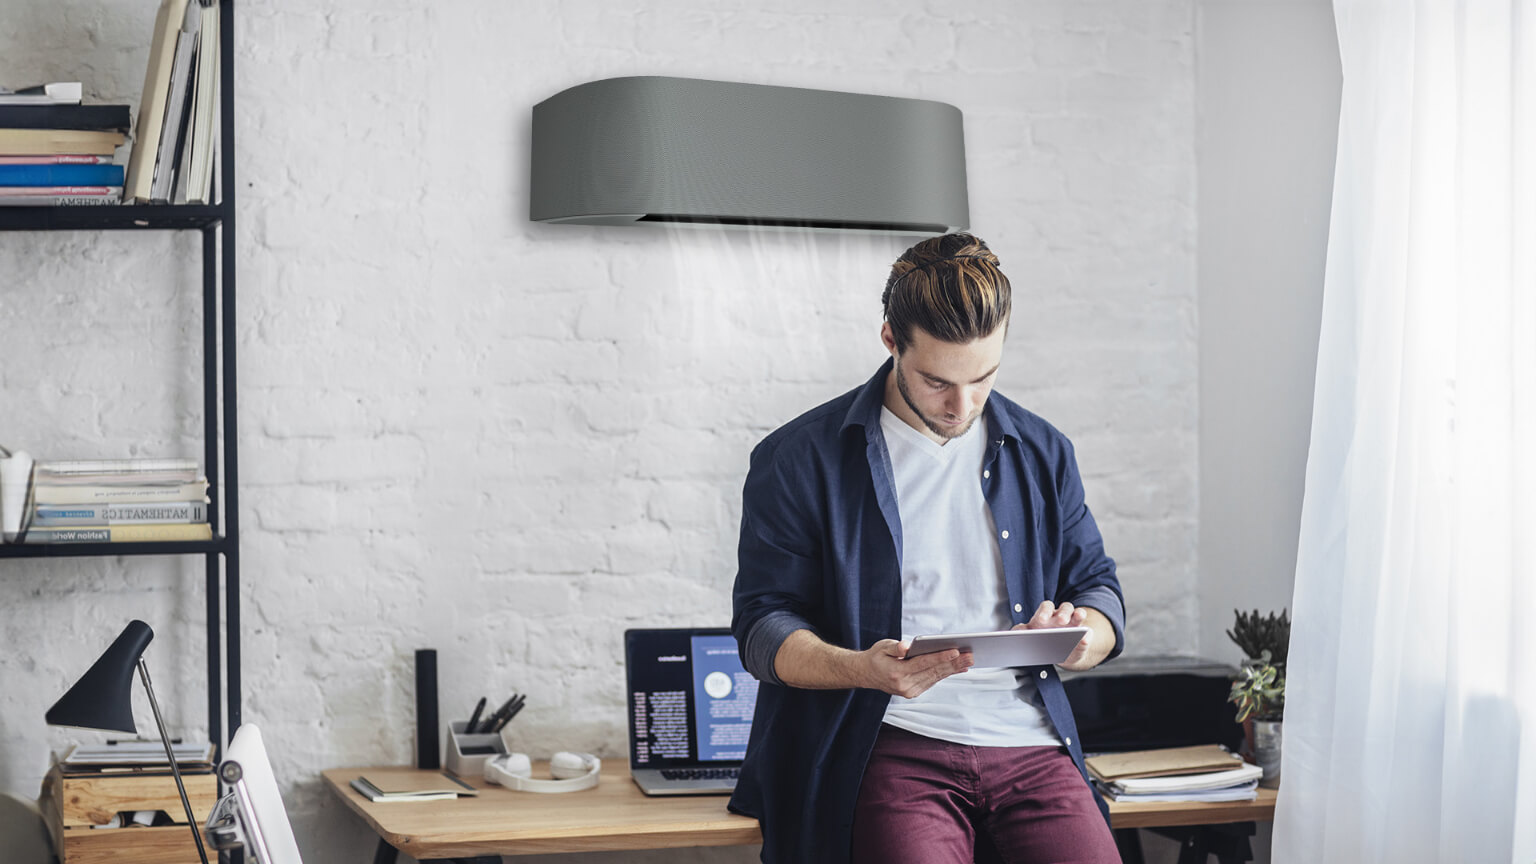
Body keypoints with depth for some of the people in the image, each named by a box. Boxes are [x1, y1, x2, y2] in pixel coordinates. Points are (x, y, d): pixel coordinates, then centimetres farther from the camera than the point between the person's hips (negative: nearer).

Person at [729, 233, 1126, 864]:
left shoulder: (1042, 453, 17)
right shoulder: (799, 461, 5)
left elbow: (1099, 591, 21)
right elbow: (764, 626, 2)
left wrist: (1083, 637, -5)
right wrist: (864, 669, -19)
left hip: (1030, 744, 3)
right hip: (891, 751, -3)